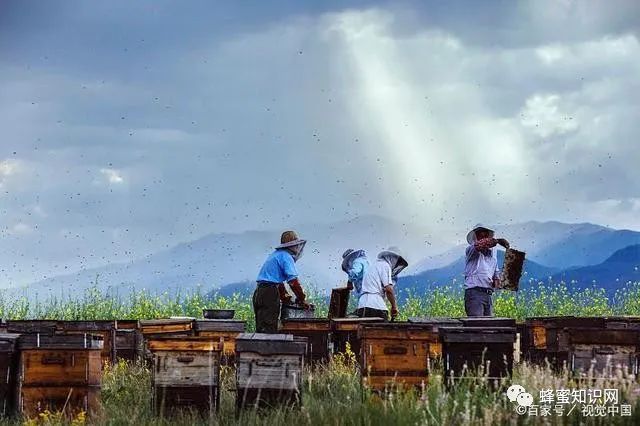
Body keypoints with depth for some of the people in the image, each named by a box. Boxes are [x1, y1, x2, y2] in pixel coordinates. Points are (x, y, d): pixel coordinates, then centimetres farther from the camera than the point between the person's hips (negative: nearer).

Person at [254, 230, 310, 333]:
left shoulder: (276, 254, 24)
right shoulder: (286, 256, -6)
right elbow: (293, 281, -14)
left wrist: (285, 297, 27)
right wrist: (302, 300, -5)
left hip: (258, 292, 9)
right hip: (269, 294, -9)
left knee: (260, 329, 10)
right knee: (268, 330, -12)